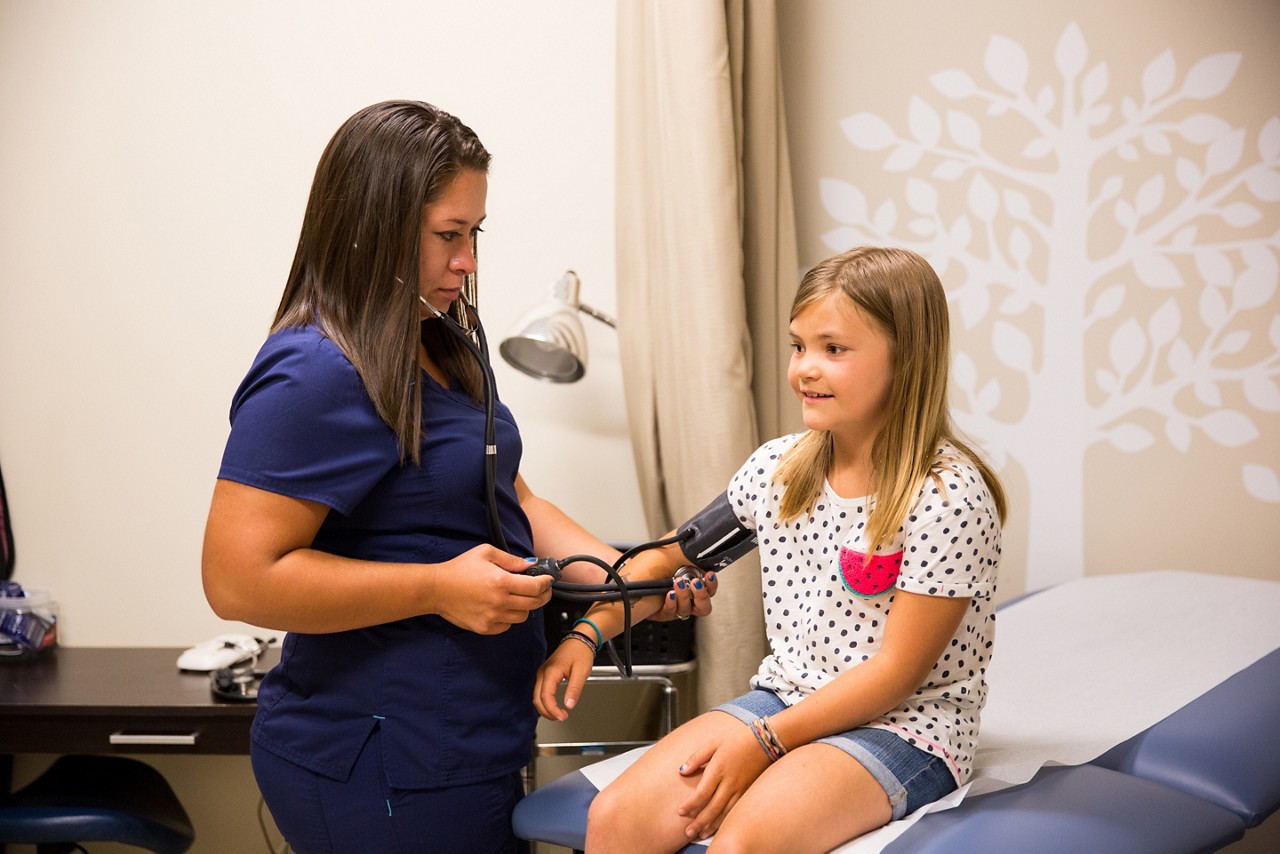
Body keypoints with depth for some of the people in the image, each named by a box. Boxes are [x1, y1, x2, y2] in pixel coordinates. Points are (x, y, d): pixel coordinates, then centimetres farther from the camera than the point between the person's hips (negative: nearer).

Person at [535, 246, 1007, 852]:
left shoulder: (949, 496, -16)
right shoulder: (777, 468, 4)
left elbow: (897, 672, -16)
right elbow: (674, 554, 17)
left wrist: (763, 741, -18)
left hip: (904, 724, -6)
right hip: (785, 698, 6)